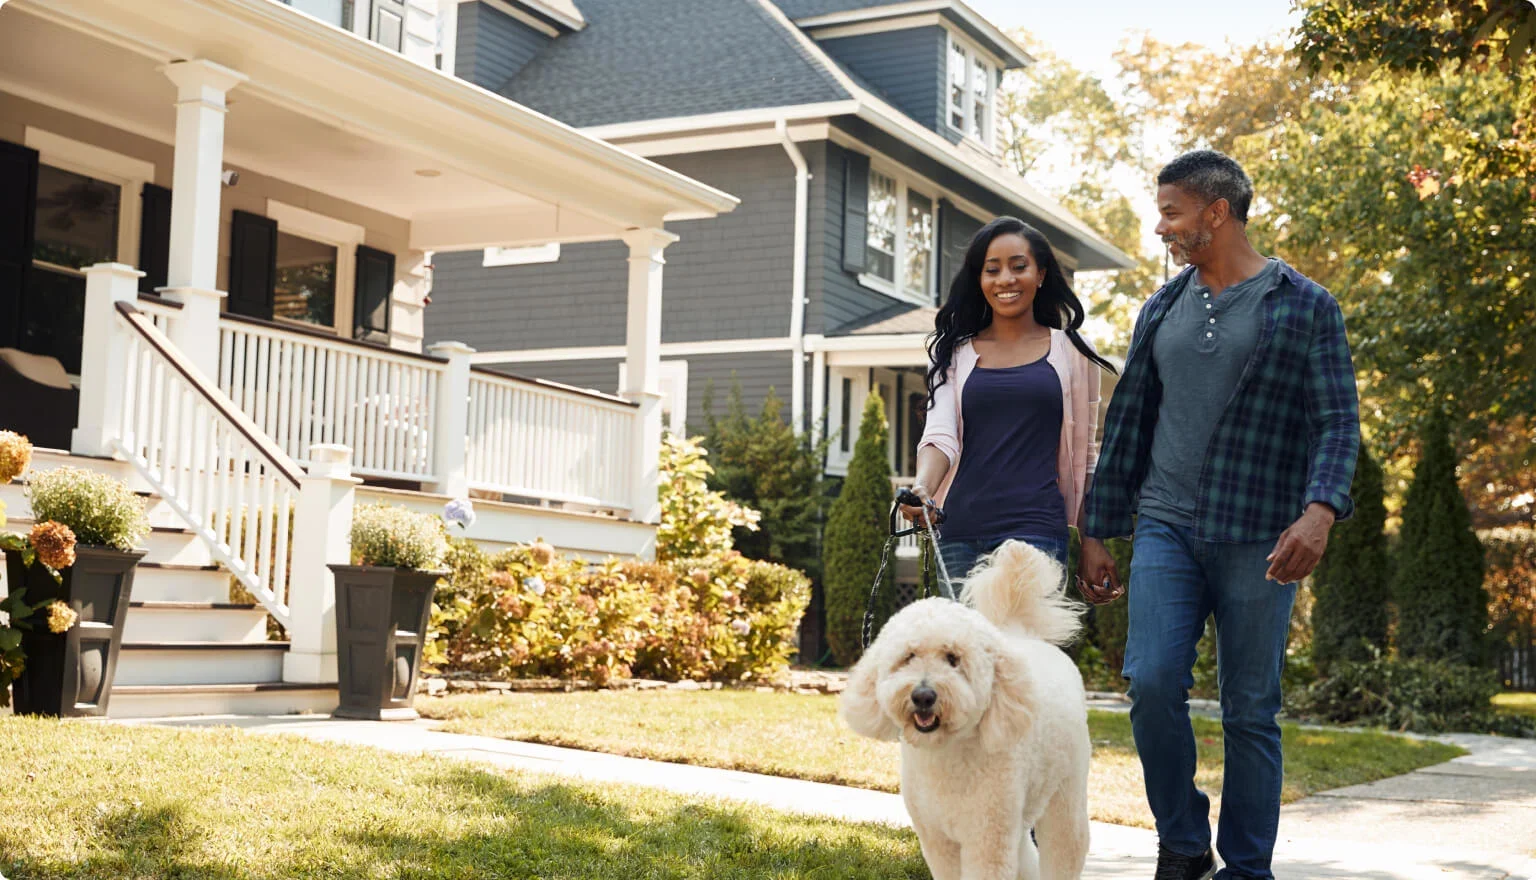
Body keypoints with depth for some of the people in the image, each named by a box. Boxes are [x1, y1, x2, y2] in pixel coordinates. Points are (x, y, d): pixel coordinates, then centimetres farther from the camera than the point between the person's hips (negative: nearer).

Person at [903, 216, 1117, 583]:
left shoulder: (1070, 352, 9)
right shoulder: (954, 352, 13)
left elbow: (1083, 455, 13)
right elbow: (939, 435, 0)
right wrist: (922, 489, -21)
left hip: (1036, 529, -2)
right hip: (960, 530, 3)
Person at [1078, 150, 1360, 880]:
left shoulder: (1304, 306, 1)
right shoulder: (1162, 310, 13)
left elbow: (1338, 419, -5)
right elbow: (1127, 422, 16)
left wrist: (1320, 508, -23)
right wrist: (1097, 532, 14)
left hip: (1259, 540, -3)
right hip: (1167, 527, 3)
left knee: (1250, 711, 3)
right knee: (1152, 682, -13)